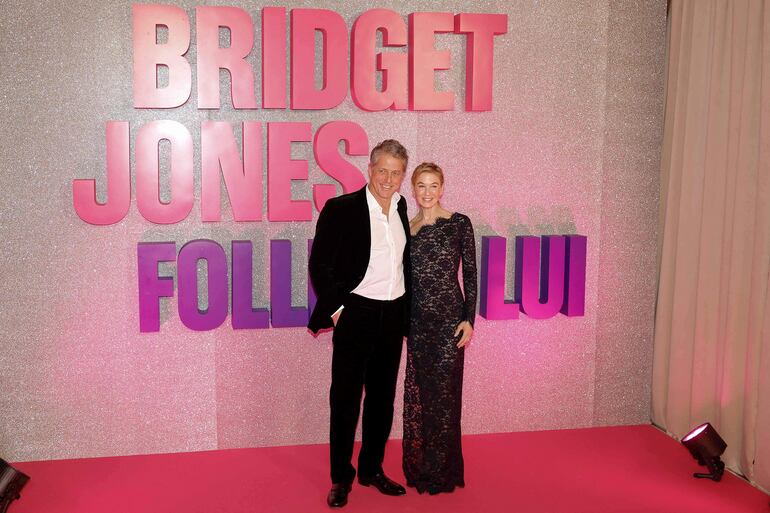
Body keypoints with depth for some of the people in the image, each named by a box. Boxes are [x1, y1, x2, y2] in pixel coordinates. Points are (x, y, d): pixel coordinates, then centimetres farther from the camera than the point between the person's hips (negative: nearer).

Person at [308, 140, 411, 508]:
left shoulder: (400, 207, 8)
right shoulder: (341, 209, -10)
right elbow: (319, 265, -7)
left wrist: (406, 312, 14)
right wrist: (336, 308, -10)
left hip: (393, 315, 6)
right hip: (355, 314, -5)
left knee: (382, 397, 13)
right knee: (346, 398, 2)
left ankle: (372, 469, 27)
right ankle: (340, 478, 15)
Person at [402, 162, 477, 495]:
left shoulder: (459, 224, -3)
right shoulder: (406, 229, 8)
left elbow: (470, 274, -3)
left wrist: (469, 319, -10)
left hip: (449, 318, -4)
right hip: (417, 320, 4)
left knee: (443, 393, 1)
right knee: (418, 393, 9)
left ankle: (443, 472, 15)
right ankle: (420, 467, 22)